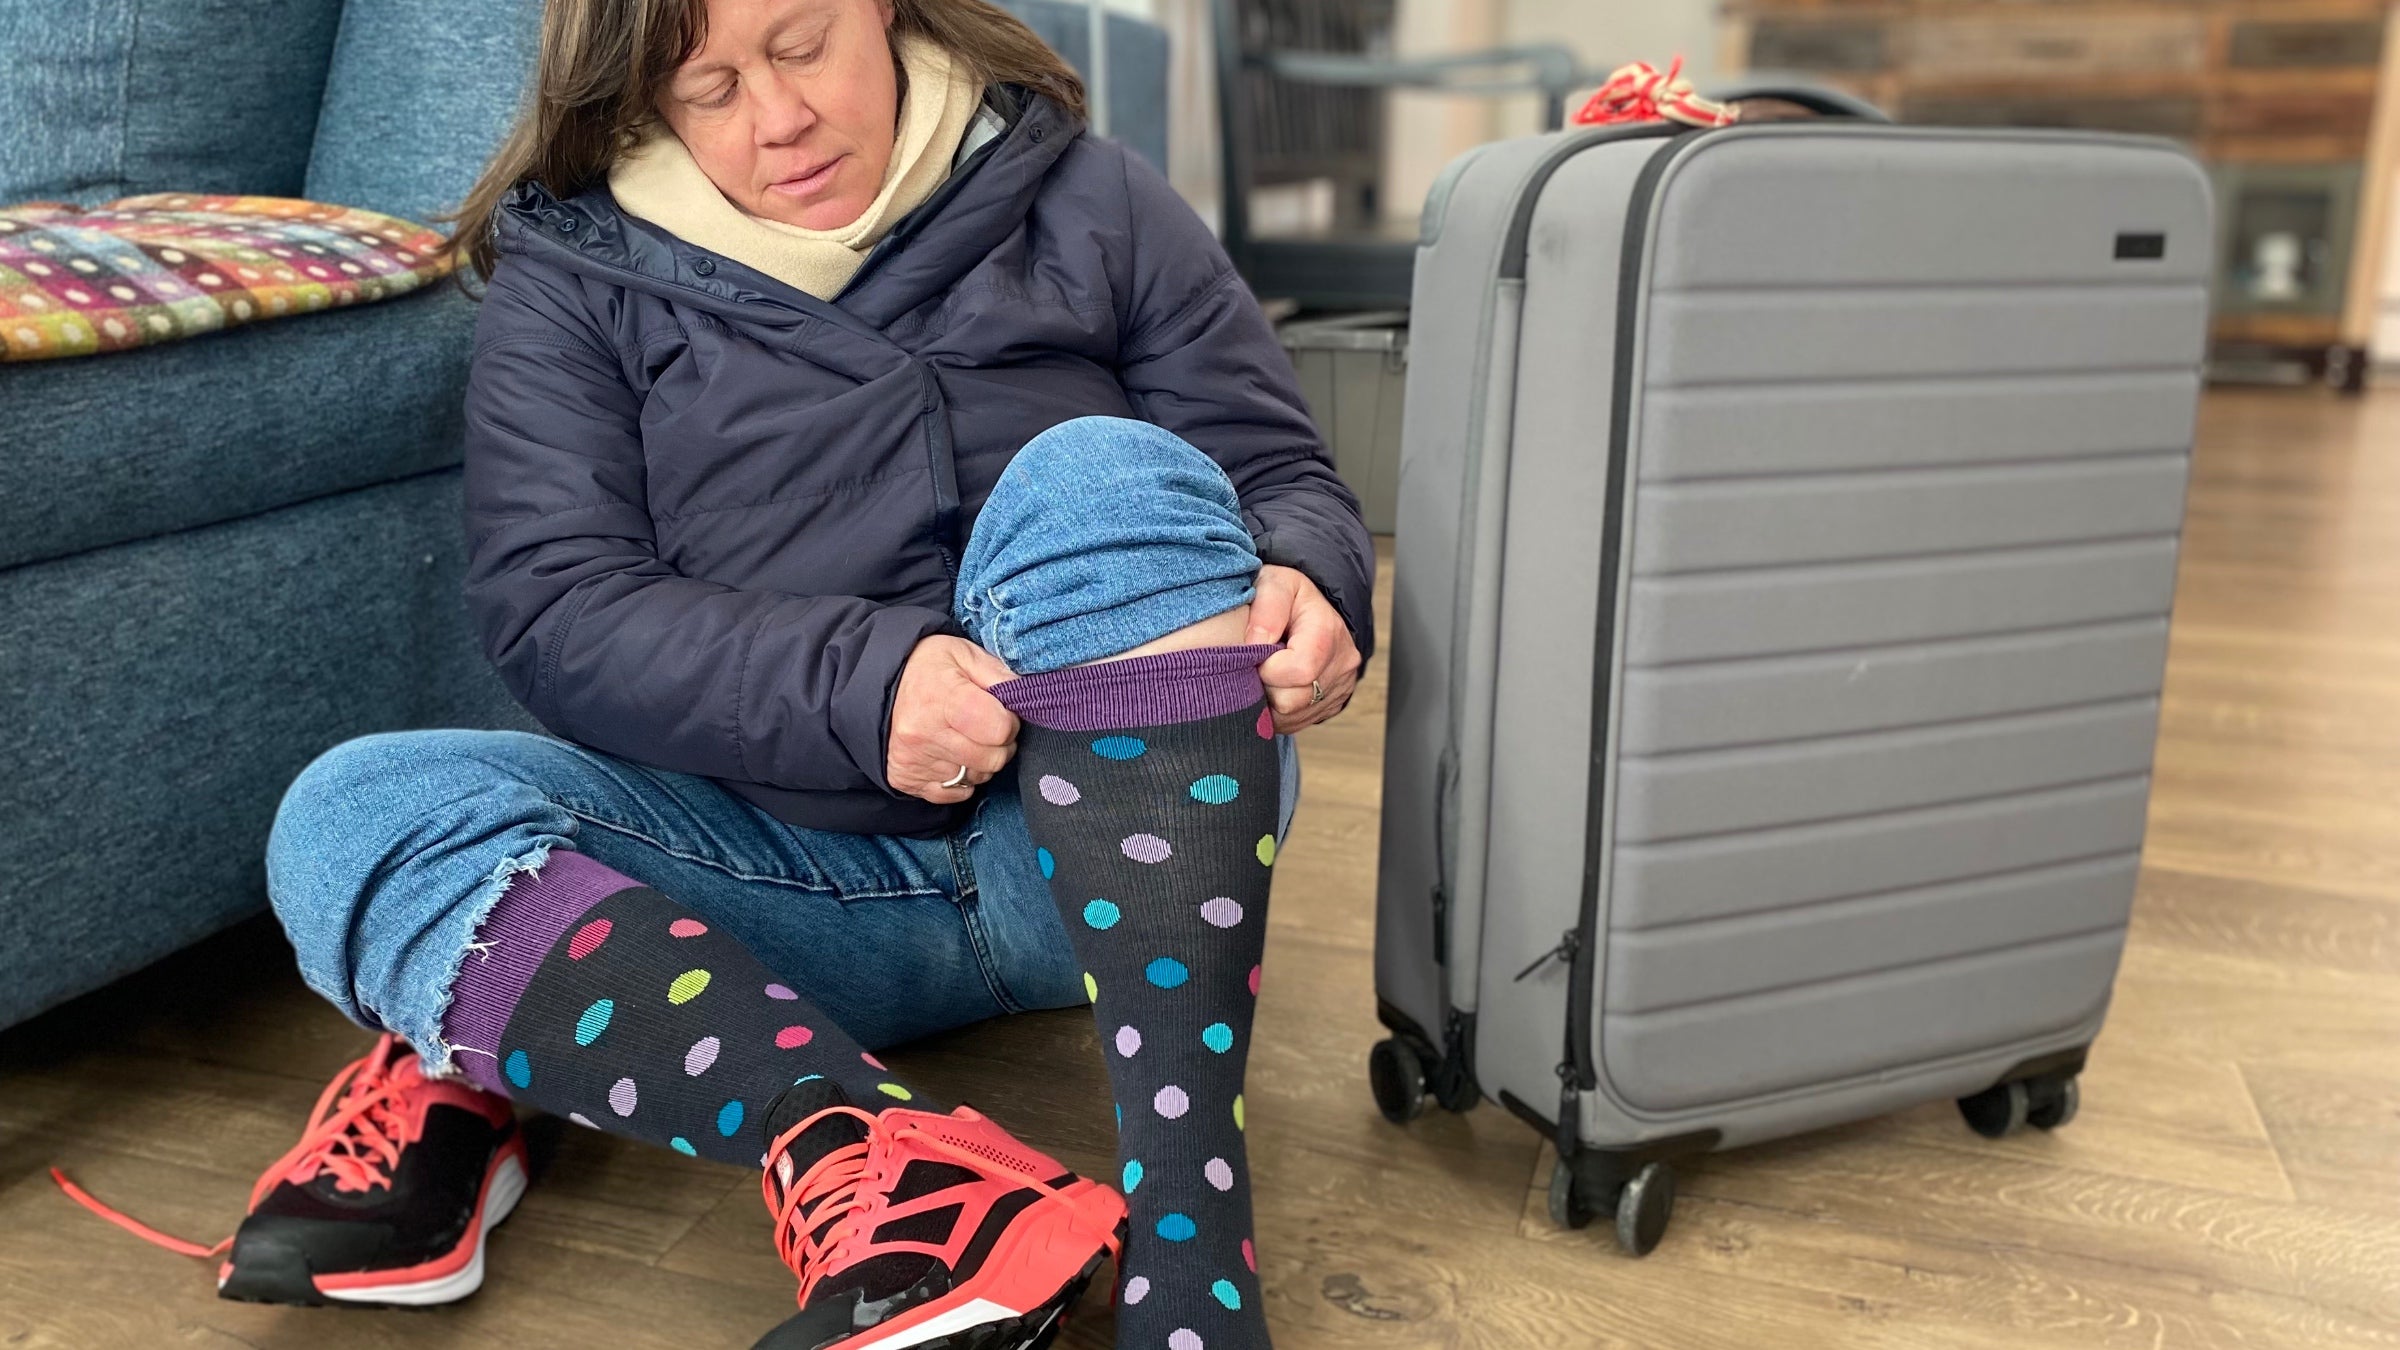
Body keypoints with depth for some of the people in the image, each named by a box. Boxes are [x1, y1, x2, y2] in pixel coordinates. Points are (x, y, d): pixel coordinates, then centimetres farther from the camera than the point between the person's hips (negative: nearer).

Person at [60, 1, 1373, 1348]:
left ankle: (1184, 1205, -33)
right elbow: (556, 610, -6)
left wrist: (1304, 584, -19)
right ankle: (897, 1164, -37)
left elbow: (1283, 474, 6)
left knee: (1104, 474, -27)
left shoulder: (1085, 200, 6)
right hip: (807, 871, 1)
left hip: (1118, 847, 0)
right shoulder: (575, 278, 5)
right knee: (351, 815, -18)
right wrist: (858, 684, -24)